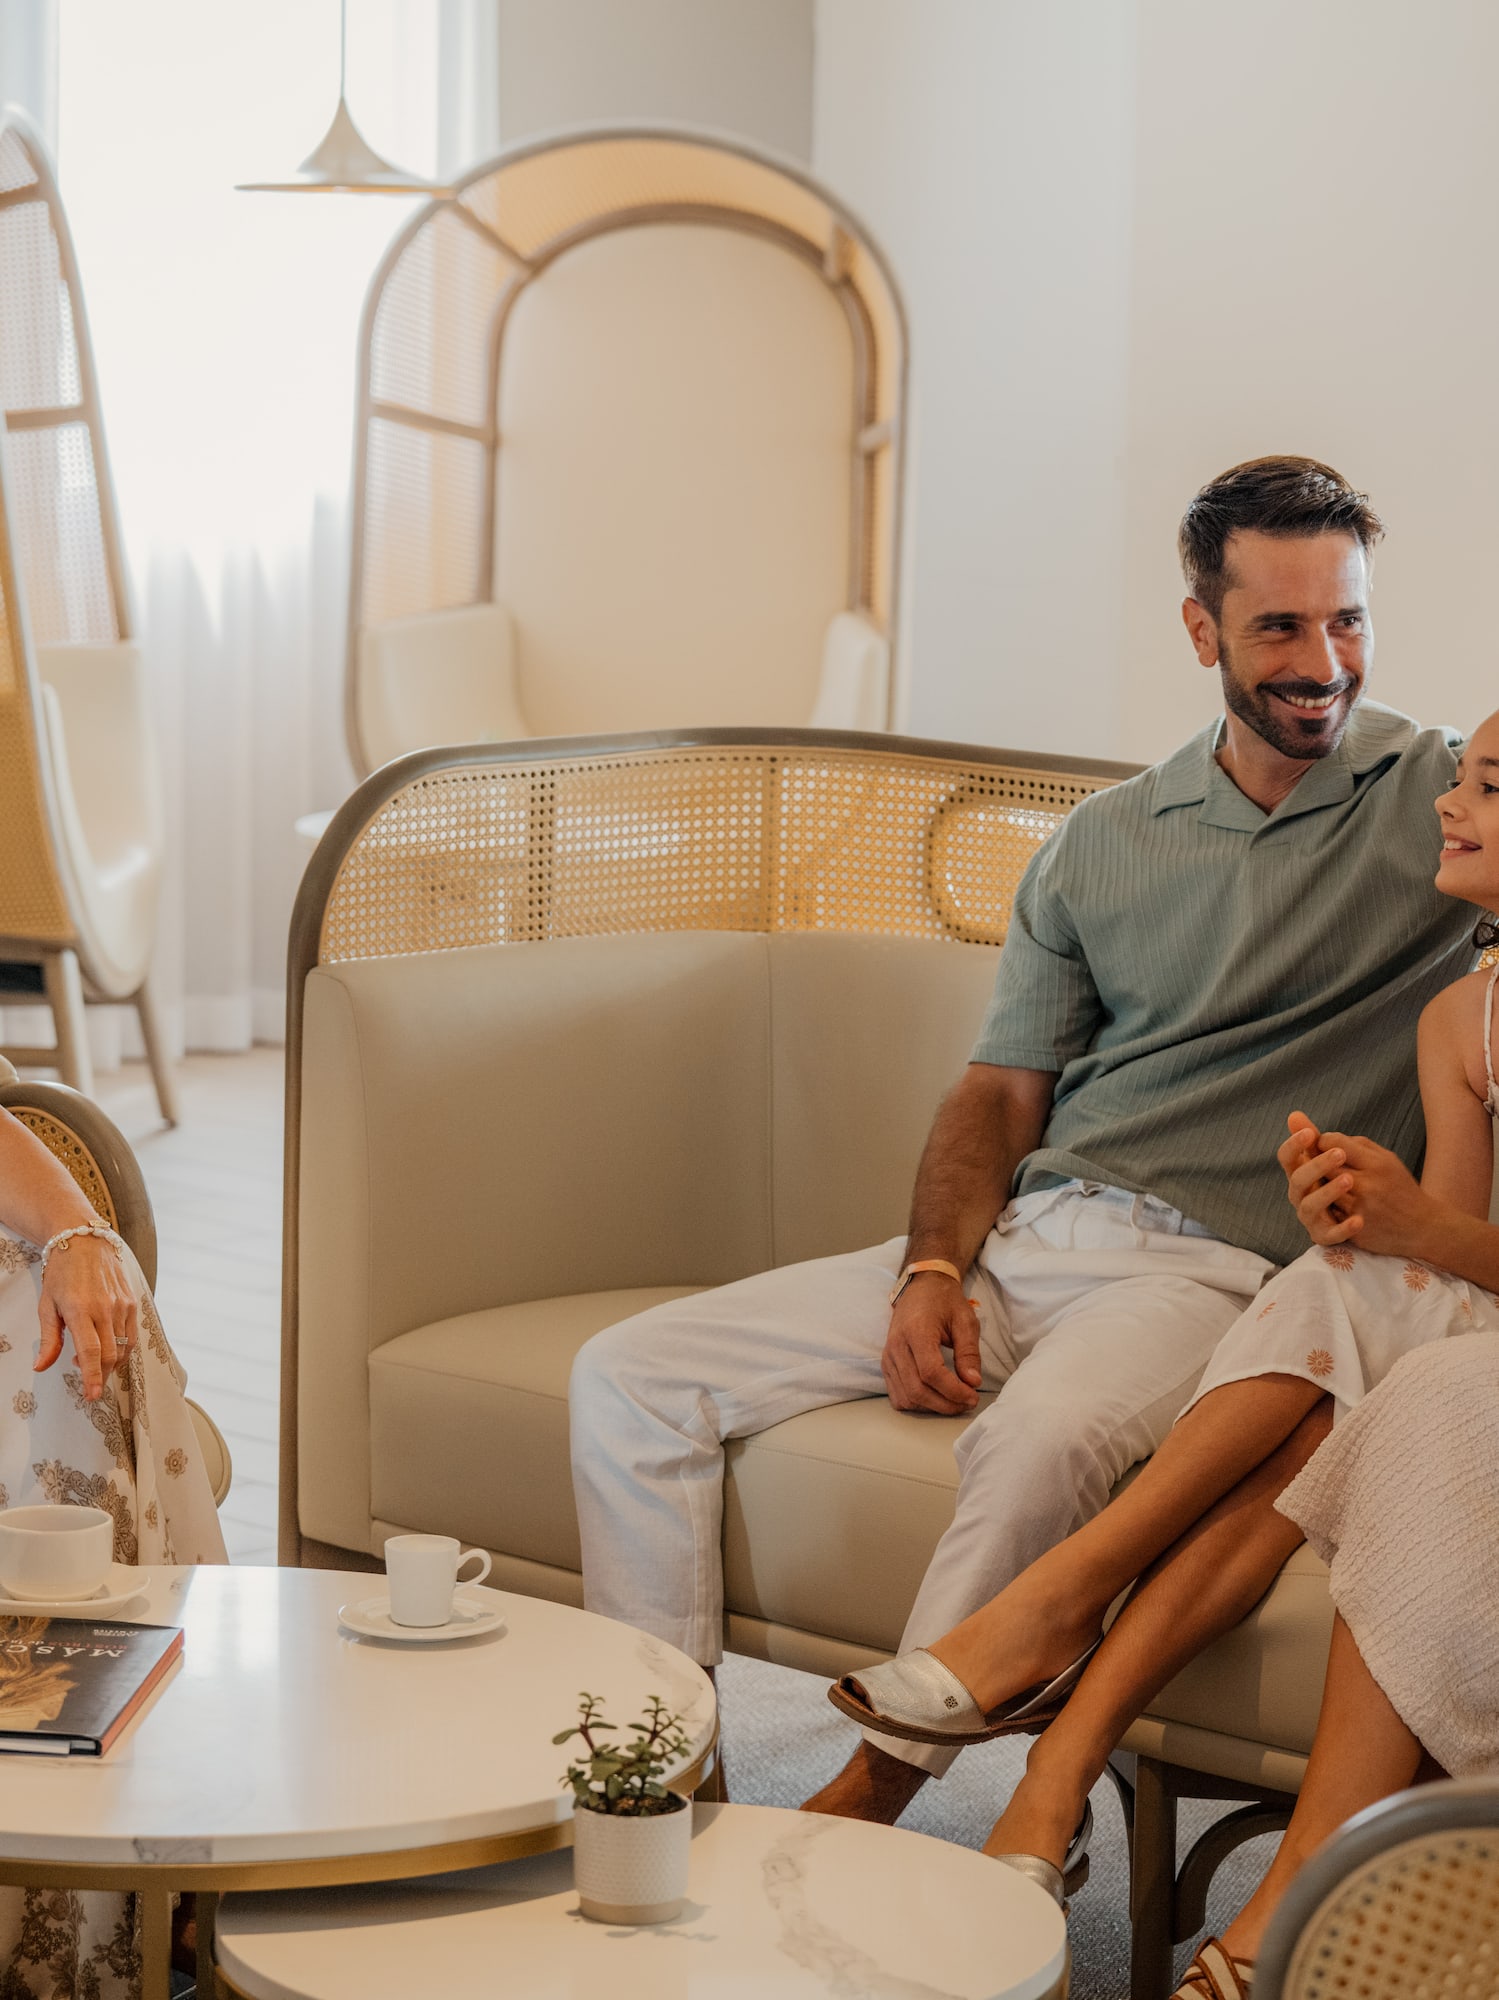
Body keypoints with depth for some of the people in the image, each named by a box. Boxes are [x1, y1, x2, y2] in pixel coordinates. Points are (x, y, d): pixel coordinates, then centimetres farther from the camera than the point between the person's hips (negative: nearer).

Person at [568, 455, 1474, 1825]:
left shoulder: (1444, 793, 4)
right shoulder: (1102, 846, 17)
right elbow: (1001, 1092, 15)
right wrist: (931, 1271, -3)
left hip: (1219, 1265, -5)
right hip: (1019, 1235, 6)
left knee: (1041, 1443, -40)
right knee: (631, 1377, -6)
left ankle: (869, 1798, -26)